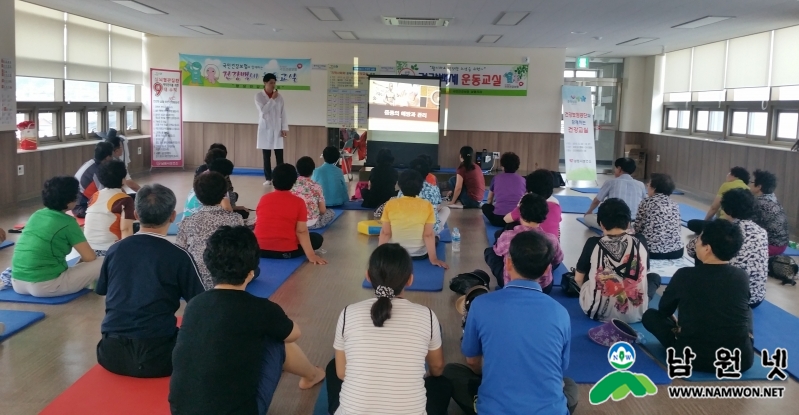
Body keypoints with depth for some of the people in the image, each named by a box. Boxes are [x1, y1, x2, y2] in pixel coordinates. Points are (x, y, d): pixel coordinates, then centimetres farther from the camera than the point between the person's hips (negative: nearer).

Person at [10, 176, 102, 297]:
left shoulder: (36, 215, 12)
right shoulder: (67, 222, -8)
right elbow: (90, 257, -7)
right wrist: (80, 262, 16)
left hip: (17, 284, 8)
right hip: (45, 285, -8)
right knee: (101, 264, -3)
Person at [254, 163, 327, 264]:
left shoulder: (264, 198, 4)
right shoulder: (298, 202, -7)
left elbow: (259, 225, 15)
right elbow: (301, 231, -12)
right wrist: (311, 255, -12)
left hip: (260, 249, 3)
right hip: (286, 251, -3)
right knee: (317, 238, 14)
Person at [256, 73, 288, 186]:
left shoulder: (279, 96, 5)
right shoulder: (259, 96, -1)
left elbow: (283, 113, 4)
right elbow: (263, 110, -14)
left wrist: (284, 128, -3)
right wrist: (272, 99, -14)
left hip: (277, 129, 1)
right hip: (265, 129, -1)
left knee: (279, 156, -3)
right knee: (266, 156, 3)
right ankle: (268, 178, 9)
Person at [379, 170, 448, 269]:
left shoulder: (390, 204, -12)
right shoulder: (427, 206, -14)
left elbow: (385, 233, -8)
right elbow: (428, 235, -13)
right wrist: (433, 259, -7)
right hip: (420, 254, 0)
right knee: (434, 238, 30)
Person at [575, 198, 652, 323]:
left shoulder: (593, 243, -12)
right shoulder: (640, 242, -7)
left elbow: (578, 278, -1)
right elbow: (644, 272, 9)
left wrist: (587, 292, 20)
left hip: (598, 311, -1)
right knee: (655, 277, 25)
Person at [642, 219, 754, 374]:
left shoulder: (684, 275, -9)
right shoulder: (742, 277, -2)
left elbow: (664, 310, 9)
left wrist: (678, 326, 32)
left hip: (694, 358, -2)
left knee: (650, 315, 17)